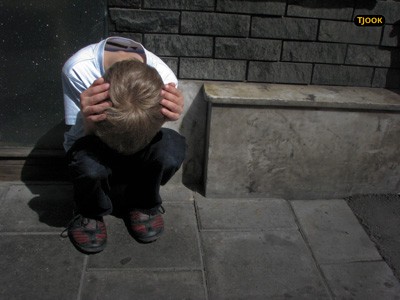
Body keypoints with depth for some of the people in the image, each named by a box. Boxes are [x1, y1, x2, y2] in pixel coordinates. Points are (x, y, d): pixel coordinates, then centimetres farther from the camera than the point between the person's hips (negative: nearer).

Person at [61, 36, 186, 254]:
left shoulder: (164, 77, -29)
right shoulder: (78, 70, -32)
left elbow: (145, 138, -22)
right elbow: (83, 138, -24)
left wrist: (160, 119, -44)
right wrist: (89, 122, -48)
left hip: (140, 151, 1)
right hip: (92, 146, -1)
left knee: (170, 151, -33)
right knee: (89, 167, -37)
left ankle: (142, 204, 1)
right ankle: (90, 213, 1)